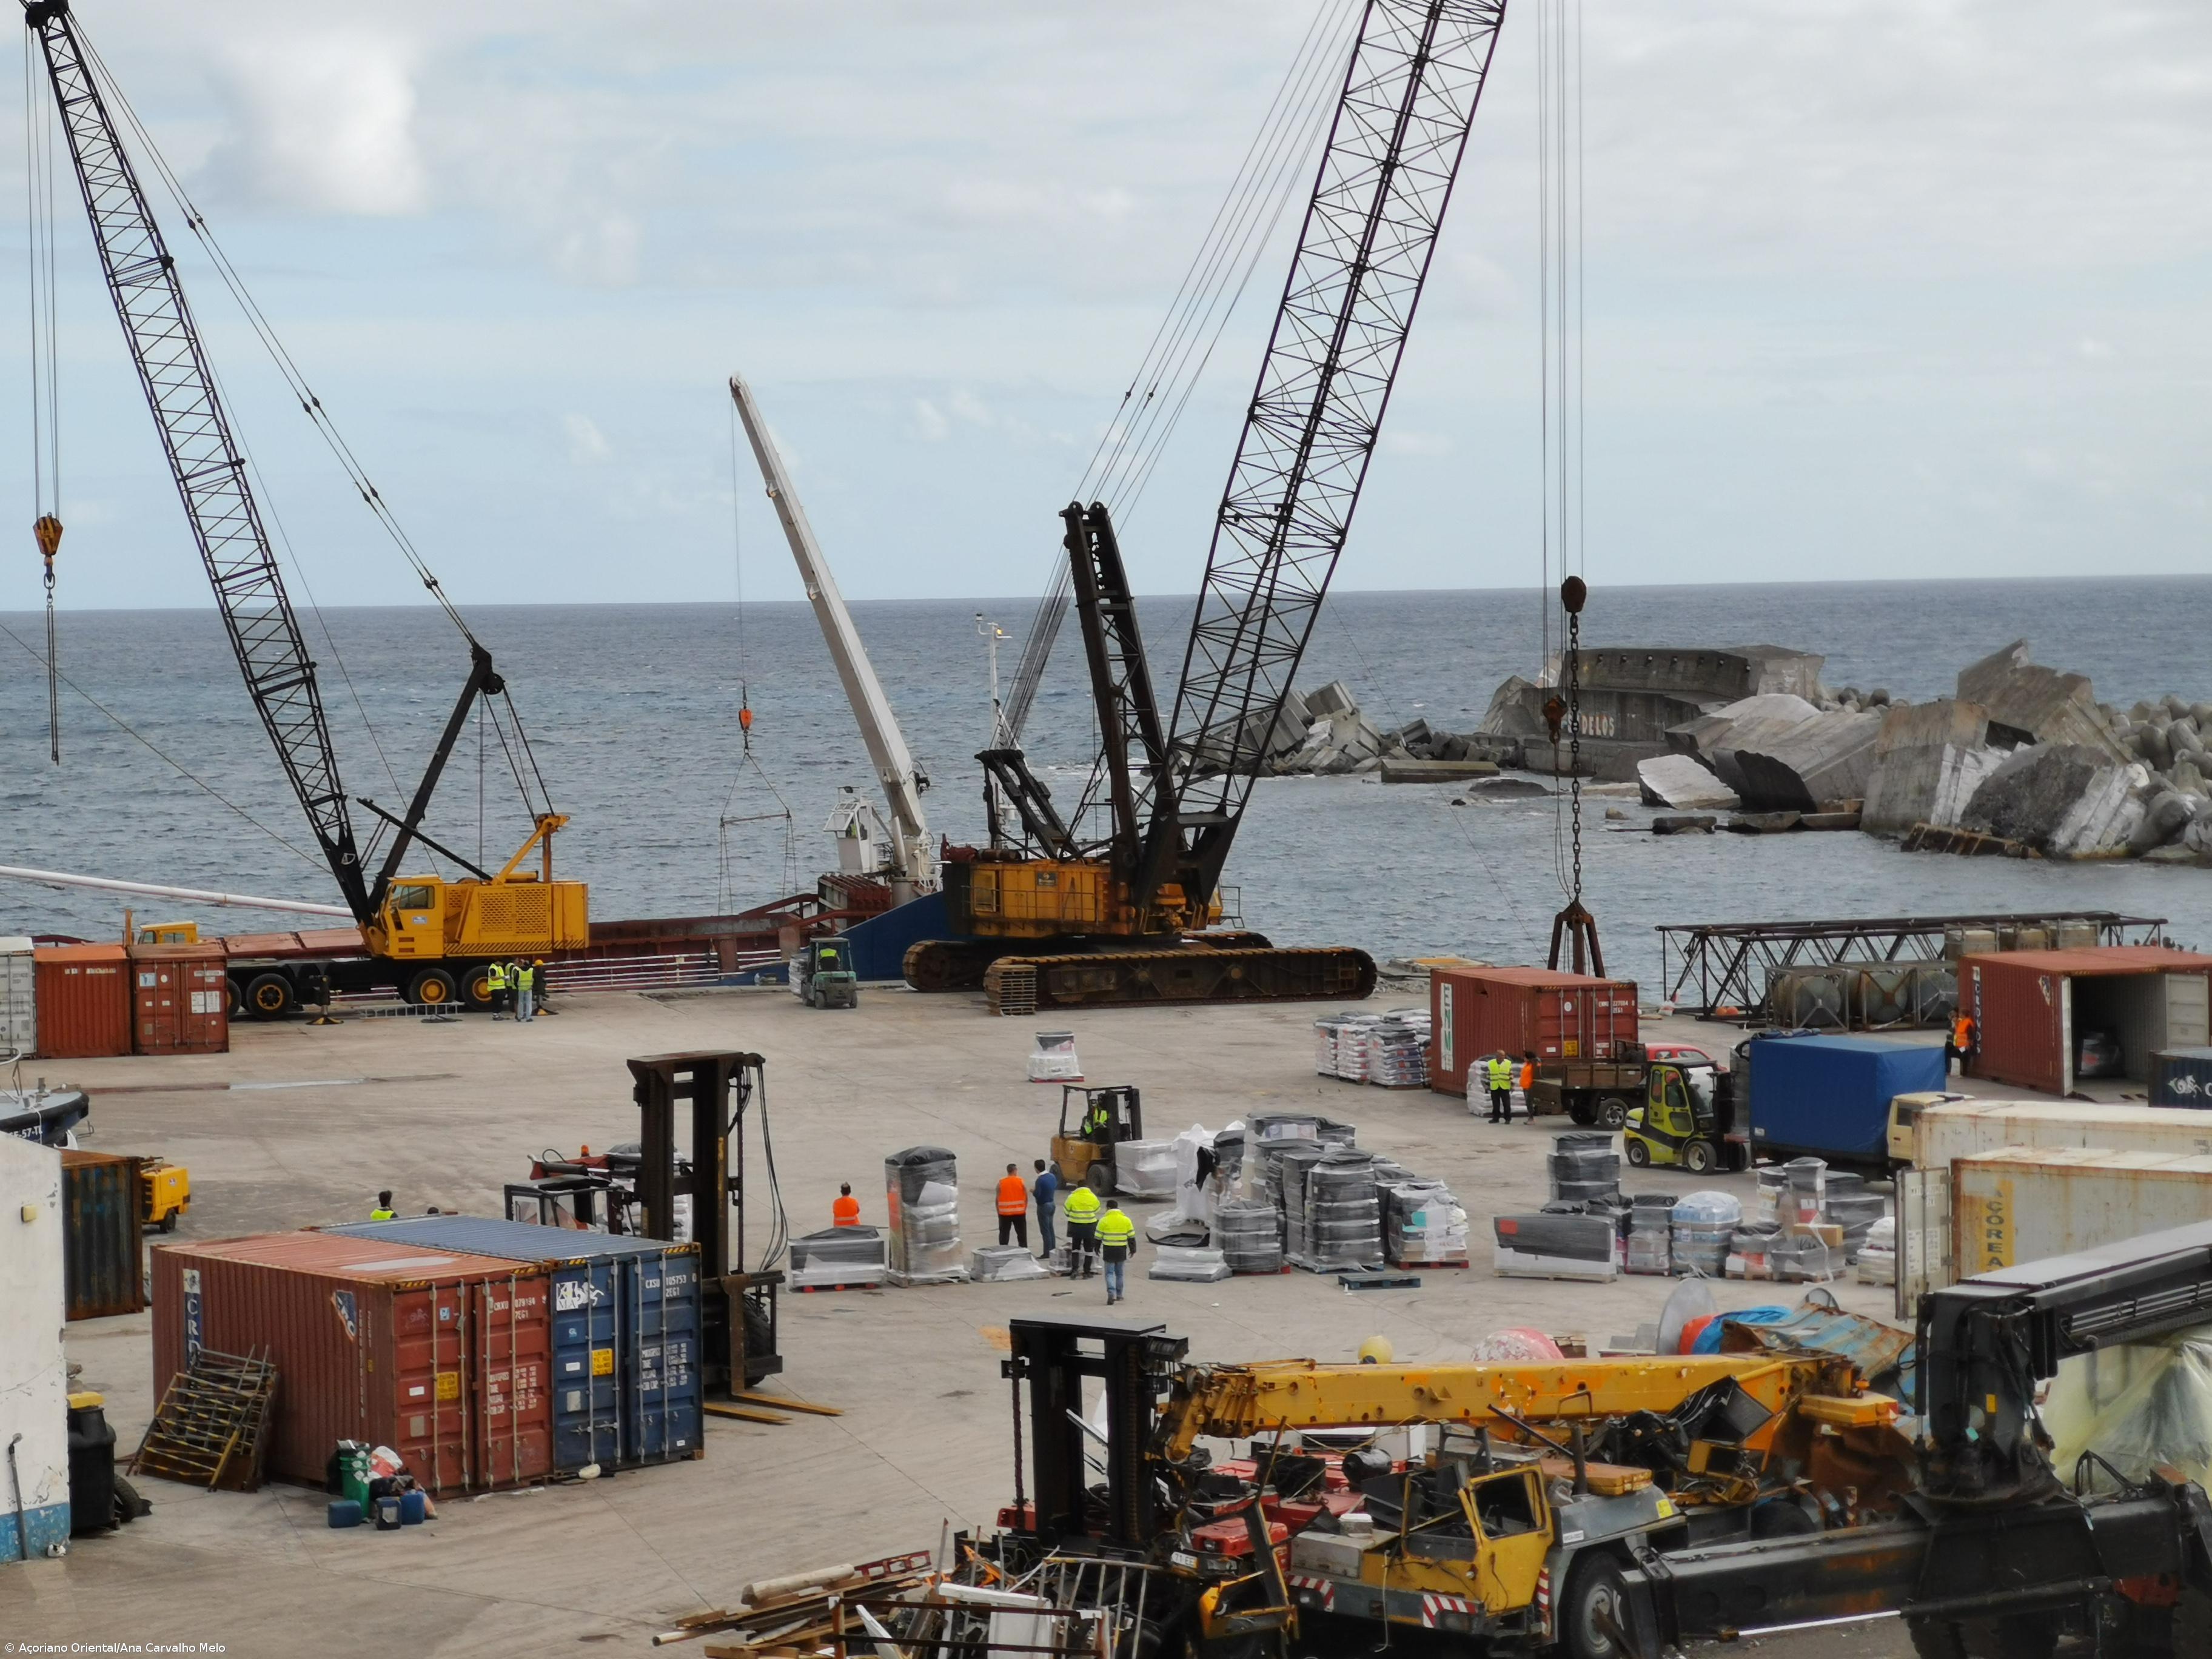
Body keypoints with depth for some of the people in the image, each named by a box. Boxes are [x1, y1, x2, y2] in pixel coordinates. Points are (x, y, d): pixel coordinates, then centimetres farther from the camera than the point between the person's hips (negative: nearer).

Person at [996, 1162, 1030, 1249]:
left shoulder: (1001, 1183, -3)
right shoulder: (1021, 1182, -4)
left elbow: (998, 1199, -2)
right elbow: (1026, 1198, -2)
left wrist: (999, 1212, 7)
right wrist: (1024, 1209, 10)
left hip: (1004, 1213, 0)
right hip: (1019, 1213, 0)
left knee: (1004, 1235, 8)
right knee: (1022, 1234, 9)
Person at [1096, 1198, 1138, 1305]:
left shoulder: (1104, 1220, -7)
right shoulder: (1126, 1220, 1)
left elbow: (1099, 1237, -1)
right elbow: (1131, 1237, 4)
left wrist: (1097, 1248, 14)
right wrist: (1133, 1249, 14)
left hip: (1109, 1251, -2)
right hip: (1121, 1251, 2)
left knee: (1110, 1273, 1)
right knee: (1120, 1273, 16)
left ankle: (1111, 1294, -17)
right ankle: (1119, 1295, 24)